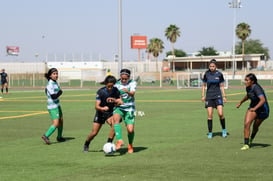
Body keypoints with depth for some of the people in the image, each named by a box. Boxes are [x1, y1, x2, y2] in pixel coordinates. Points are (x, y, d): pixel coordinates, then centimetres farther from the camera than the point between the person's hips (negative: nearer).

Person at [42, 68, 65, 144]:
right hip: (52, 107, -9)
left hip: (57, 105, 9)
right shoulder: (50, 85, -21)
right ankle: (46, 136, -10)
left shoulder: (55, 82, 8)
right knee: (56, 123, -15)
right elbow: (54, 96, -27)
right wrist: (60, 92, -11)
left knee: (61, 121, 17)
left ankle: (59, 137, 31)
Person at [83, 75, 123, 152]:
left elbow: (120, 102, -13)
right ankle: (86, 145, 28)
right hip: (100, 113, -1)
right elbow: (96, 106, -25)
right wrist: (102, 108, -46)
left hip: (110, 113, 1)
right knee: (94, 133, -2)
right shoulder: (100, 92, -21)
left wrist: (114, 100, -34)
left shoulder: (116, 91, -13)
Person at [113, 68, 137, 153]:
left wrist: (127, 92, -42)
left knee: (130, 130, -9)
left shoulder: (132, 83, -2)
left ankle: (130, 145, 21)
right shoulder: (117, 84, 2)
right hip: (119, 108, 1)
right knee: (115, 117, -33)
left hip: (129, 109, -1)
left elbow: (132, 93, -19)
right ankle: (119, 140, -38)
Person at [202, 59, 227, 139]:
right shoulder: (206, 74, 0)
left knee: (220, 114, -12)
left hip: (218, 95, -1)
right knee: (210, 115, -3)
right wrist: (203, 95, 5)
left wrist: (224, 96, 5)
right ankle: (210, 133, 7)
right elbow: (204, 85, 10)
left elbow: (222, 86, 7)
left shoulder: (219, 74, -1)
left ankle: (224, 130, 8)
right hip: (209, 97, 1)